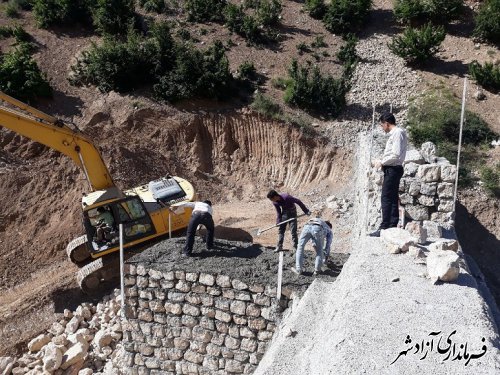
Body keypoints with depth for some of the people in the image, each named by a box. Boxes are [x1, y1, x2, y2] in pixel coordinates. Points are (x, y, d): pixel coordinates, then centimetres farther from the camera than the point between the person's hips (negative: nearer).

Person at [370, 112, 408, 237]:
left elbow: (396, 155, -22)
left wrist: (381, 162, -12)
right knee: (392, 199, 11)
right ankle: (392, 226, 17)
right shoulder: (395, 133, 16)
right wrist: (381, 162, 13)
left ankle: (384, 228, -7)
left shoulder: (397, 133, -14)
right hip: (392, 170, 10)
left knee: (386, 199, -9)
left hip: (392, 170, -10)